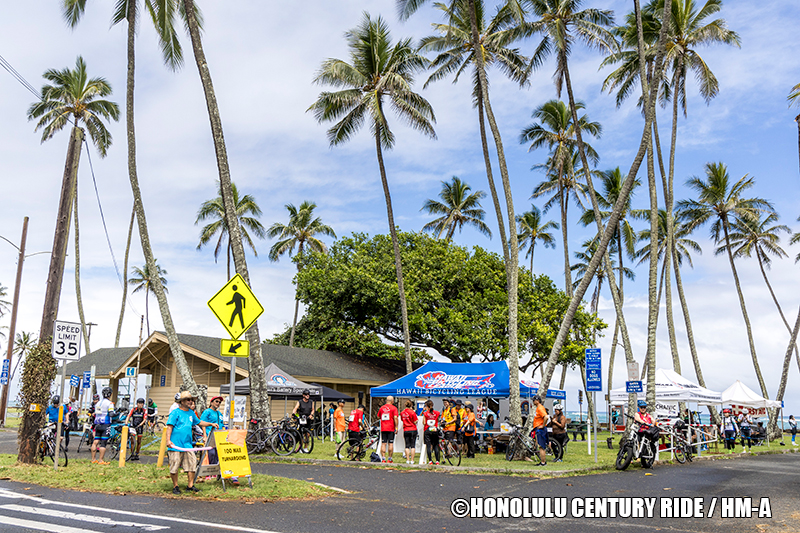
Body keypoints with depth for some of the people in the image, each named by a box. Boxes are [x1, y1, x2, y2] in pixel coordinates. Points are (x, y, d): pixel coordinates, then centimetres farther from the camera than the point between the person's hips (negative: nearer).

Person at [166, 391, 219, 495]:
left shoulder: (191, 413, 16)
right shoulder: (175, 413, -4)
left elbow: (199, 422, 30)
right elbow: (169, 427, -9)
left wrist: (211, 424, 21)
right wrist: (168, 440, -20)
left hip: (187, 445, 6)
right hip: (175, 445, -6)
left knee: (192, 462, 0)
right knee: (174, 466, -2)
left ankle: (190, 485, 10)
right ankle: (175, 486, 12)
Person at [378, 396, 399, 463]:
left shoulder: (382, 408, 10)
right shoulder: (393, 408, -4)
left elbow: (378, 417, 18)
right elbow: (395, 417, -13)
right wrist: (396, 427, -10)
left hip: (383, 429, 4)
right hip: (391, 428, -4)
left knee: (383, 443, 4)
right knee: (390, 443, 1)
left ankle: (383, 459, 1)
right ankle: (389, 459, 3)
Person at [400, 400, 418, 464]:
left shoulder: (402, 412, 4)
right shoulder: (412, 412, -11)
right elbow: (415, 422, -7)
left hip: (405, 430, 4)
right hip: (413, 430, -4)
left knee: (407, 446, 7)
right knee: (413, 446, 0)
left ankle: (407, 460, 5)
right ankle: (412, 460, -1)